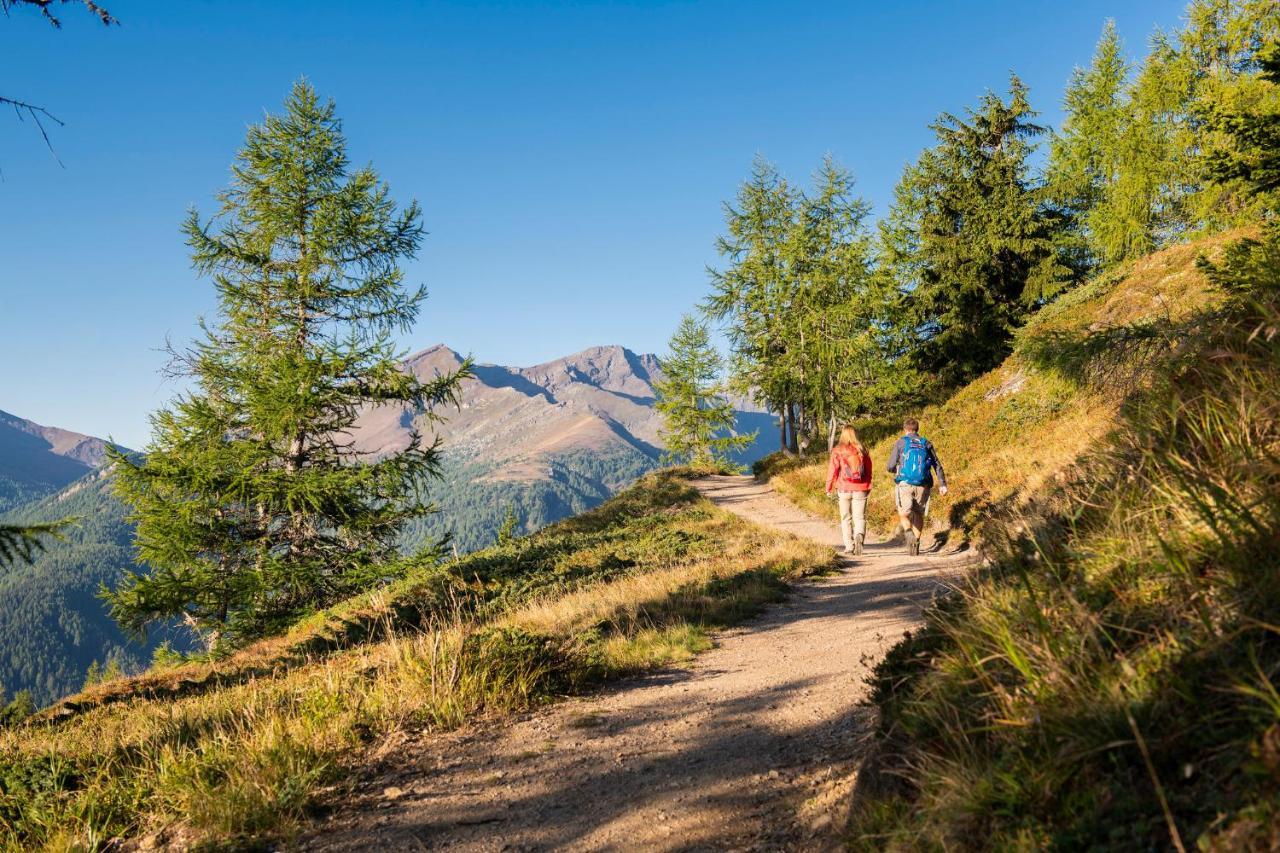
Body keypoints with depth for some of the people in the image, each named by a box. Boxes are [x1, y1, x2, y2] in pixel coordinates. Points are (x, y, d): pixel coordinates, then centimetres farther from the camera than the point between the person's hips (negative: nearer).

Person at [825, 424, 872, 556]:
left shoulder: (837, 451, -5)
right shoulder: (862, 450, 3)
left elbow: (833, 470, -6)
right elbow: (869, 470, 8)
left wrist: (828, 488, 3)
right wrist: (868, 486, 19)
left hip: (844, 489, -1)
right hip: (860, 489, 1)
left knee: (846, 518, 11)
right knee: (860, 517, 3)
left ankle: (849, 546, 10)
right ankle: (859, 536, -26)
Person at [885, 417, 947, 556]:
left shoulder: (900, 443, 3)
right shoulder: (926, 444, 11)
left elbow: (890, 467, 1)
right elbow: (937, 465, 4)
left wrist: (897, 470, 23)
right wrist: (942, 484, 2)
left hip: (905, 484, -3)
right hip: (923, 486, 3)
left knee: (904, 514, 3)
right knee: (919, 515, 15)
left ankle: (909, 532, -24)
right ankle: (916, 544, 15)